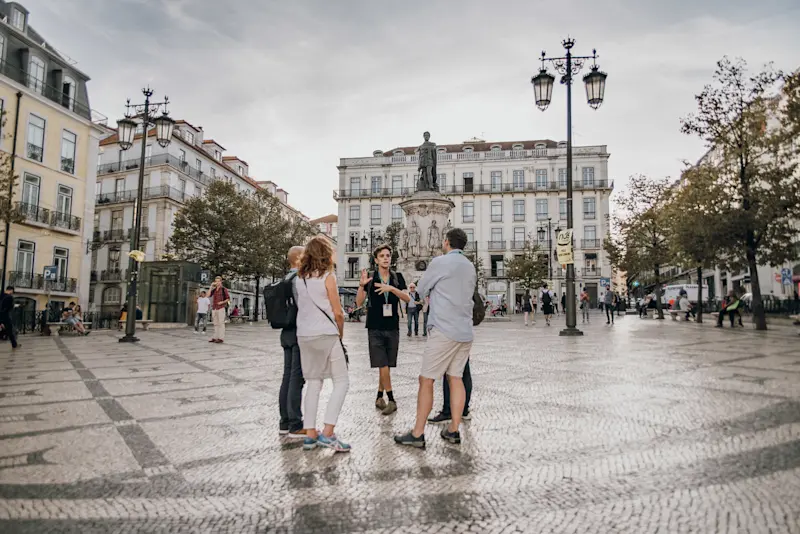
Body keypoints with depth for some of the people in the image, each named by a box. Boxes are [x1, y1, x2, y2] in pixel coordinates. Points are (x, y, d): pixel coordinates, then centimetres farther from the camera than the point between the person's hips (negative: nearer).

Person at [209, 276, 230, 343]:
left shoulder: (224, 289, -2)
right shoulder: (214, 289, 14)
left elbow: (228, 299, 0)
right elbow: (208, 295, 0)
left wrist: (222, 302, -15)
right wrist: (211, 287, -2)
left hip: (221, 308, -6)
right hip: (214, 308, 6)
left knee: (221, 323, -6)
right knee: (215, 324, 7)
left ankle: (221, 338, -7)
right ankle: (215, 337, 11)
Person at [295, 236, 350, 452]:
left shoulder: (299, 278, 8)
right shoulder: (327, 277, -8)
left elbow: (301, 306, 8)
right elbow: (338, 312, -8)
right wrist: (340, 333, 7)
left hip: (304, 335, 6)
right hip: (325, 335, -6)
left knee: (313, 384, 13)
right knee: (341, 382, 3)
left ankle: (310, 434, 12)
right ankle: (327, 433, -5)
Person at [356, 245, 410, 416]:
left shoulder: (397, 277, 4)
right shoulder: (370, 278, 0)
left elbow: (407, 299, -7)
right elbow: (359, 302, -4)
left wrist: (392, 288, -22)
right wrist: (362, 285, -20)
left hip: (393, 328, 3)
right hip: (375, 328, -2)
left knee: (387, 366, 9)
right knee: (383, 366, -7)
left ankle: (379, 397, 23)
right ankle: (391, 401, 4)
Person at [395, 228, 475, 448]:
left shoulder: (440, 262, -7)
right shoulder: (470, 267, 13)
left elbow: (421, 291, 2)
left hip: (444, 330, -7)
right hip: (465, 332, 7)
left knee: (426, 380, -1)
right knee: (456, 378, 11)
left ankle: (417, 434, 2)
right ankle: (453, 430, 15)